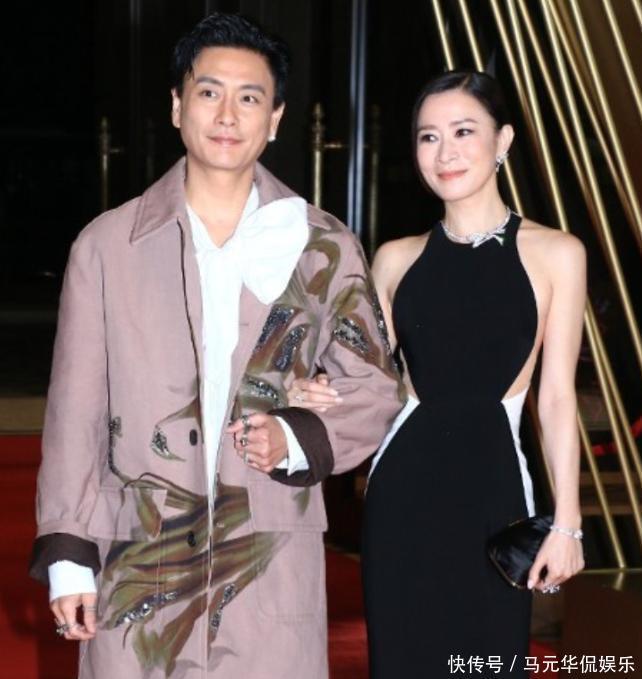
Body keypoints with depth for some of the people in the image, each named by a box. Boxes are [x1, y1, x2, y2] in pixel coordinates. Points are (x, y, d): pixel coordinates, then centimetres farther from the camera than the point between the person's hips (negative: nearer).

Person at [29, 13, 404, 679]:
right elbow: (75, 411, 4)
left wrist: (296, 439, -8)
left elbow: (374, 388, 11)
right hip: (137, 571, 0)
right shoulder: (107, 244, 3)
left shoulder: (325, 249, 5)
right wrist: (67, 558, 1)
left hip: (273, 570, 0)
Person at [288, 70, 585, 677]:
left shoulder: (554, 255, -1)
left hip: (492, 491, -2)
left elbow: (556, 399, -1)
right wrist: (323, 395, -10)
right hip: (404, 491, 3)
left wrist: (566, 522, -4)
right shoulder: (396, 259, 7)